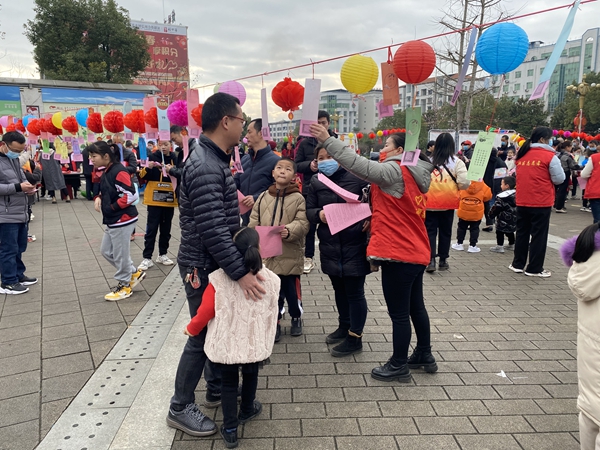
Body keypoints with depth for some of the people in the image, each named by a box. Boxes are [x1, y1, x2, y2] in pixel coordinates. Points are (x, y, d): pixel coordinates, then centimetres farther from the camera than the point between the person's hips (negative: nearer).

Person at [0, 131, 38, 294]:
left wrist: (27, 185, 2)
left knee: (19, 247, 18)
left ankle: (18, 275, 31)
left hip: (21, 213, 9)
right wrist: (18, 187, -24)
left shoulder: (14, 159, 13)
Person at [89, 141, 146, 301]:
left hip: (123, 220, -11)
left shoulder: (119, 172, -20)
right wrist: (98, 198, 0)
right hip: (112, 221, 11)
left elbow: (131, 195, -25)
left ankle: (125, 286, 21)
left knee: (120, 254, 2)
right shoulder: (106, 172, 10)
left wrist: (112, 207, -19)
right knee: (106, 251, 18)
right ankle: (134, 273, 30)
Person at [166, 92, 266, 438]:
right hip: (203, 266, -10)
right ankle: (181, 408, 20)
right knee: (202, 335, 2)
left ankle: (217, 390, 37)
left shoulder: (215, 159, 9)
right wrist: (241, 272, -29)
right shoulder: (205, 166, -24)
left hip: (215, 263, 10)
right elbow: (212, 229, -30)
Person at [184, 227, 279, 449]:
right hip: (255, 343, 2)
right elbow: (271, 314, 1)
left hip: (226, 343, -2)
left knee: (228, 382, 17)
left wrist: (191, 329, 4)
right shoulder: (270, 279, -13)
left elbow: (205, 312, -13)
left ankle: (230, 429, 23)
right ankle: (246, 411, 50)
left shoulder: (219, 279, -20)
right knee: (250, 376, 27)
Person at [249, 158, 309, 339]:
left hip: (290, 255, -3)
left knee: (291, 290, 9)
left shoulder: (298, 198, -5)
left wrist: (289, 231, -31)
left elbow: (302, 223, -14)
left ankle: (296, 318, 34)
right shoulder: (263, 197, 6)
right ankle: (275, 323, 27)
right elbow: (254, 222, 8)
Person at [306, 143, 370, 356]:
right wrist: (319, 214, -16)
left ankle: (355, 337, 18)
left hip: (355, 244, -5)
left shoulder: (356, 177, -9)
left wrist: (370, 218, -21)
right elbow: (308, 210, 5)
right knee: (339, 289, 20)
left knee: (354, 291, 4)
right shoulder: (316, 183, 5)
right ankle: (344, 326, 40)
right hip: (330, 246, 5)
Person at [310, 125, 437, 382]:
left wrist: (327, 140, -23)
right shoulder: (414, 175, 14)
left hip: (398, 255, -10)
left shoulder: (396, 170, -14)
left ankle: (399, 366, 15)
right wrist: (374, 220, 5)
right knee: (415, 306, 21)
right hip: (416, 253, 10)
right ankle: (424, 355, 34)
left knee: (399, 313, 2)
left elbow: (360, 165, -24)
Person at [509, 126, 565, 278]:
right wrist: (546, 178, 13)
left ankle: (518, 264, 22)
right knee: (539, 235, 4)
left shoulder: (521, 155, 6)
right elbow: (559, 179, -6)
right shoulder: (549, 156, -9)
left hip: (522, 202, 5)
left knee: (522, 233, 15)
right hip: (541, 202, -5)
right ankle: (535, 268, 10)